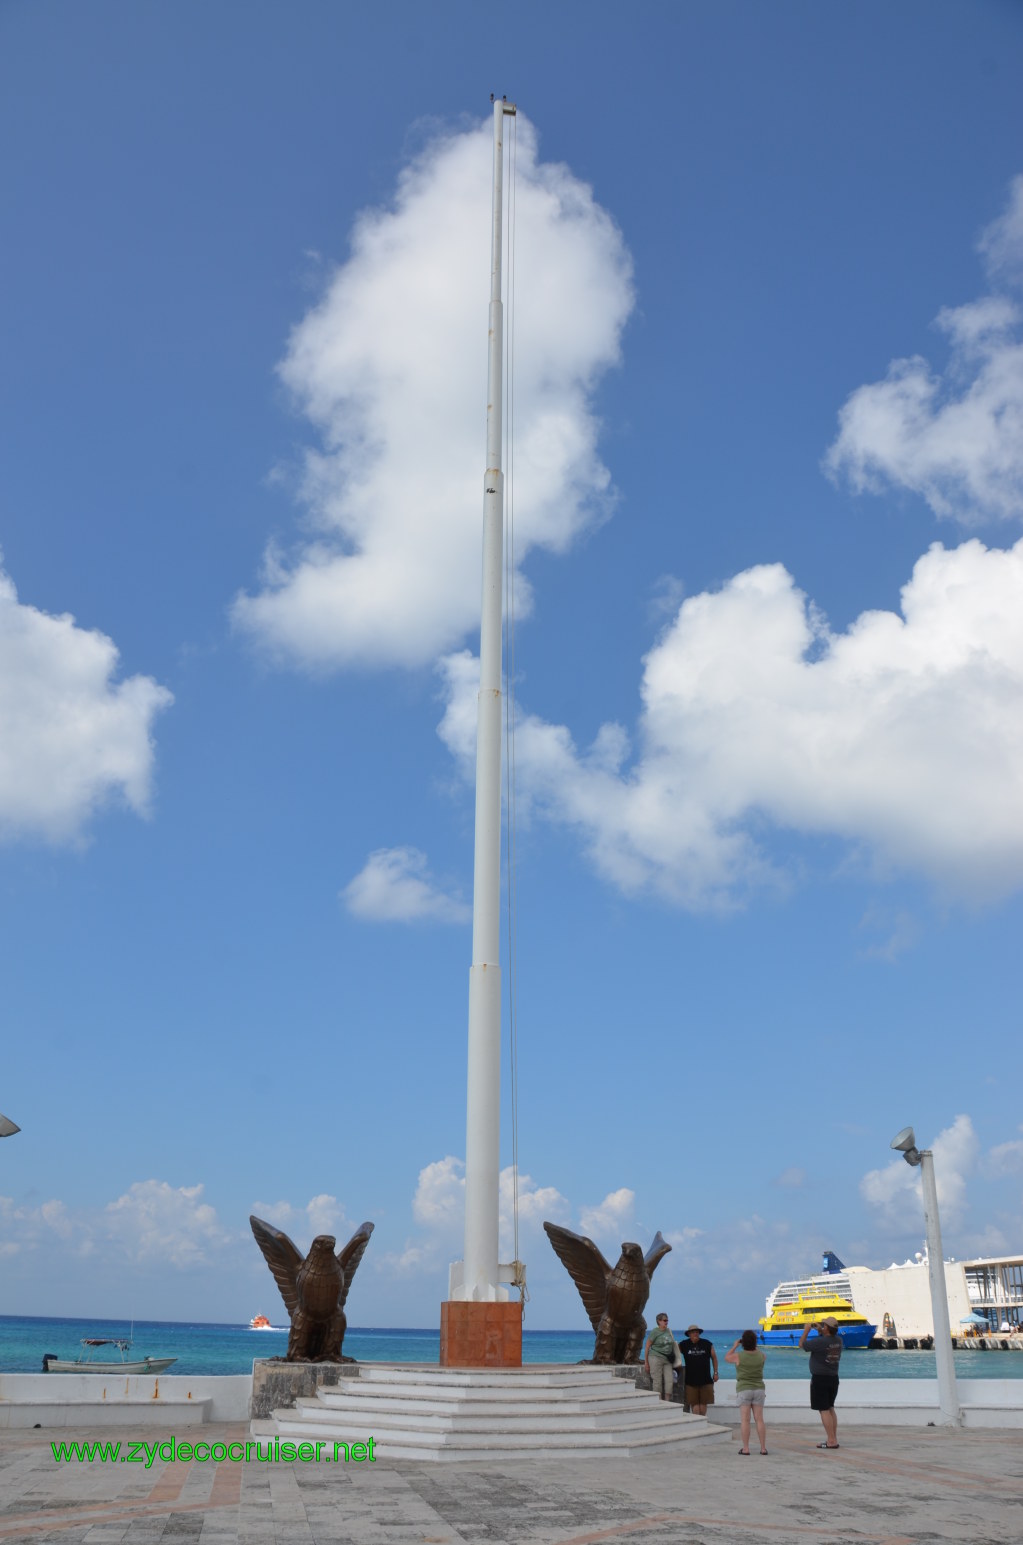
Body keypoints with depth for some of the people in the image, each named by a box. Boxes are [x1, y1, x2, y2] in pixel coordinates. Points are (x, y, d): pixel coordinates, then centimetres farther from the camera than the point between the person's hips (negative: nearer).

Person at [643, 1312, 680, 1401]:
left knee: (669, 1380, -2)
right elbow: (647, 1347, -3)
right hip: (656, 1358, -6)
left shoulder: (668, 1331, 10)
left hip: (667, 1360, 6)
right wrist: (646, 1362, -3)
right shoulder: (655, 1332, -7)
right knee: (657, 1381, -3)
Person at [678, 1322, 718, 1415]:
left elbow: (714, 1358, 11)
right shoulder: (684, 1345, 1)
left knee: (703, 1402, 5)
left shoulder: (707, 1344, 4)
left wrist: (715, 1373, 10)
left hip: (705, 1379, 1)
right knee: (694, 1402, -4)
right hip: (691, 1379, -1)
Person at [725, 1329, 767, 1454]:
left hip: (744, 1390, -3)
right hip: (759, 1389, 3)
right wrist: (754, 1345, 22)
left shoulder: (739, 1356, -12)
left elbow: (727, 1357, 9)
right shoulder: (761, 1356, -4)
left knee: (745, 1420, -1)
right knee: (759, 1419, 7)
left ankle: (746, 1448, -2)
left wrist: (735, 1346, 16)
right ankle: (763, 1447, 6)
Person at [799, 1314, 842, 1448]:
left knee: (824, 1410, -3)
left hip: (820, 1379, -7)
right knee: (830, 1408, 18)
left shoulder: (820, 1342, -22)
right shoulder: (838, 1340, -1)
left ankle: (831, 1441, -4)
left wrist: (806, 1330, 2)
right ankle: (833, 1439, 20)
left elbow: (802, 1345, -8)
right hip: (833, 1378, 8)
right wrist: (819, 1331, 15)